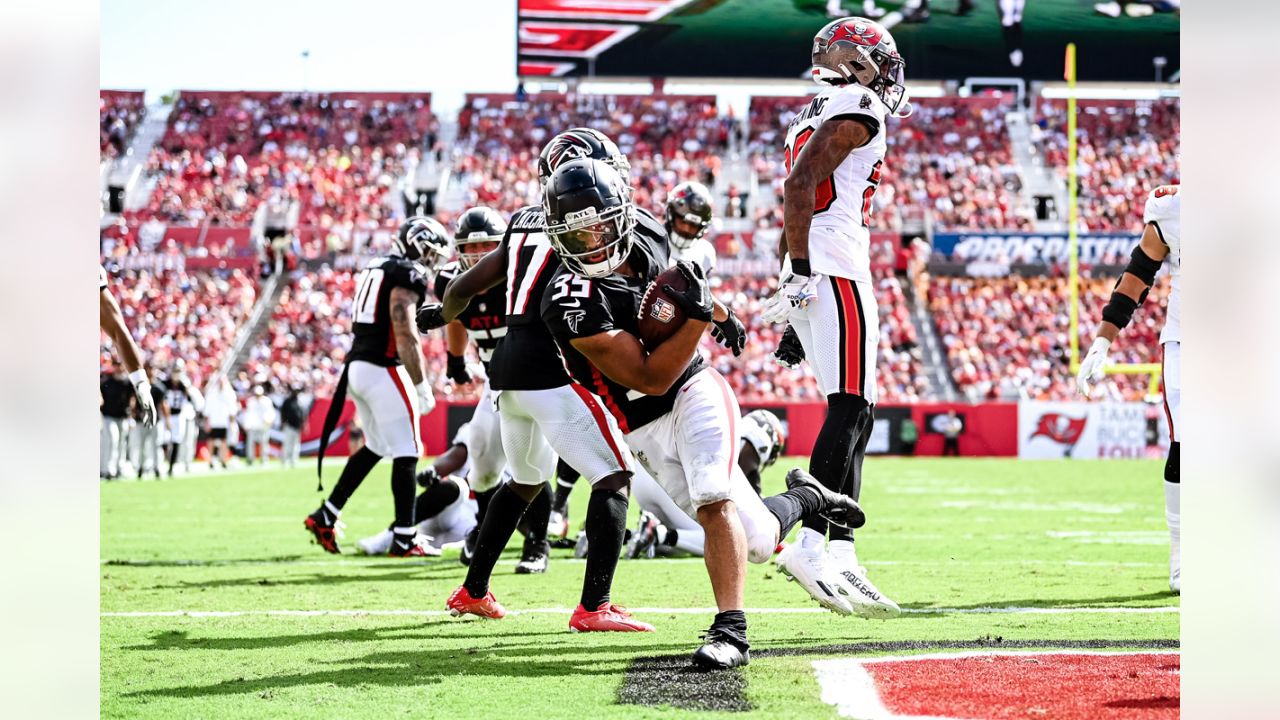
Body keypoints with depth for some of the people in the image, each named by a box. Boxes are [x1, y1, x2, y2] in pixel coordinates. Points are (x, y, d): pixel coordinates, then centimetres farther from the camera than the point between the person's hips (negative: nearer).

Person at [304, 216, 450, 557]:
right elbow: (406, 337, -17)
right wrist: (422, 386, -14)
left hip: (357, 366, 9)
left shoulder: (375, 269, 17)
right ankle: (405, 538, 0)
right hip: (384, 370, -9)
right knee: (406, 453, -2)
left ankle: (325, 516, 19)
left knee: (376, 446, 20)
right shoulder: (408, 275, -11)